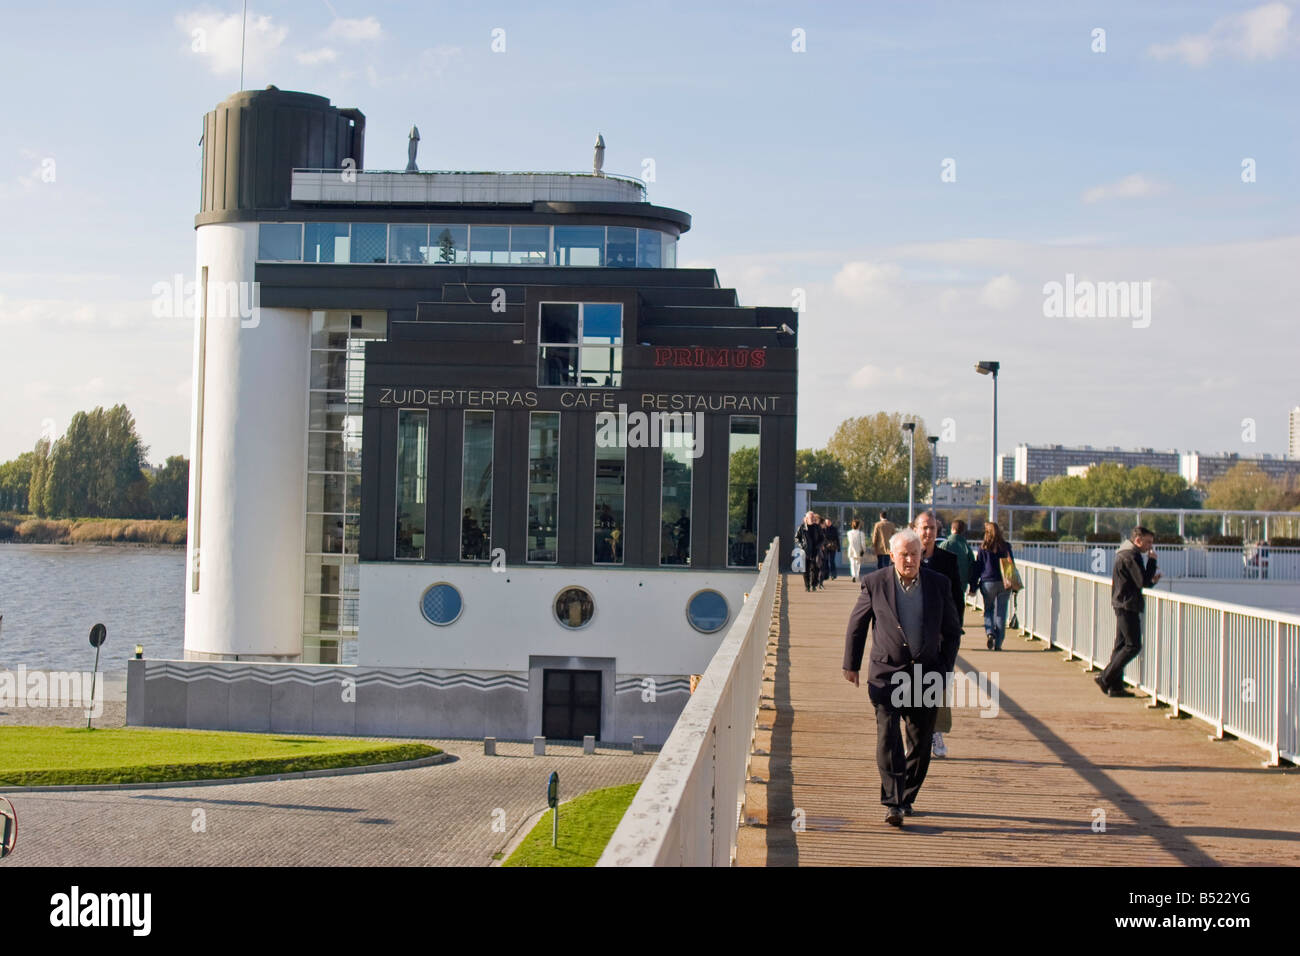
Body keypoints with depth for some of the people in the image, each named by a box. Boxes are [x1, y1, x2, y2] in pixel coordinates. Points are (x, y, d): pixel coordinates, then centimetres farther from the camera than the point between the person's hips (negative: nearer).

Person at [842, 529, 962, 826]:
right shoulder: (874, 583, -3)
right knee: (888, 737, -14)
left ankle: (907, 797, 24)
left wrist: (945, 668, 4)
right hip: (887, 672, -2)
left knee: (920, 741, 7)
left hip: (926, 675, 2)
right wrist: (851, 665, 9)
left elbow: (952, 631, 10)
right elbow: (856, 624, 8)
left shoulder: (938, 584, 1)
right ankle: (893, 803, -14)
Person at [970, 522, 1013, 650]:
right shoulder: (1006, 547, 1)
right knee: (1001, 612, 5)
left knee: (988, 610, 16)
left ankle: (989, 632, -9)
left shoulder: (983, 547, -3)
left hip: (988, 583, -1)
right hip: (1004, 583, 1)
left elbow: (977, 567, 0)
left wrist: (973, 586, 5)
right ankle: (998, 643, 3)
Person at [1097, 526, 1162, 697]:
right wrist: (1152, 560, -10)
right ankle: (1105, 678, -9)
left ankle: (1115, 686, 11)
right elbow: (1143, 582, -19)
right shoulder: (1131, 556, -15)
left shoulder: (1126, 553, 19)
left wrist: (1152, 580, 8)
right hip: (1127, 606, -11)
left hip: (1122, 605, 11)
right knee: (1133, 646, -9)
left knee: (1122, 645, 10)